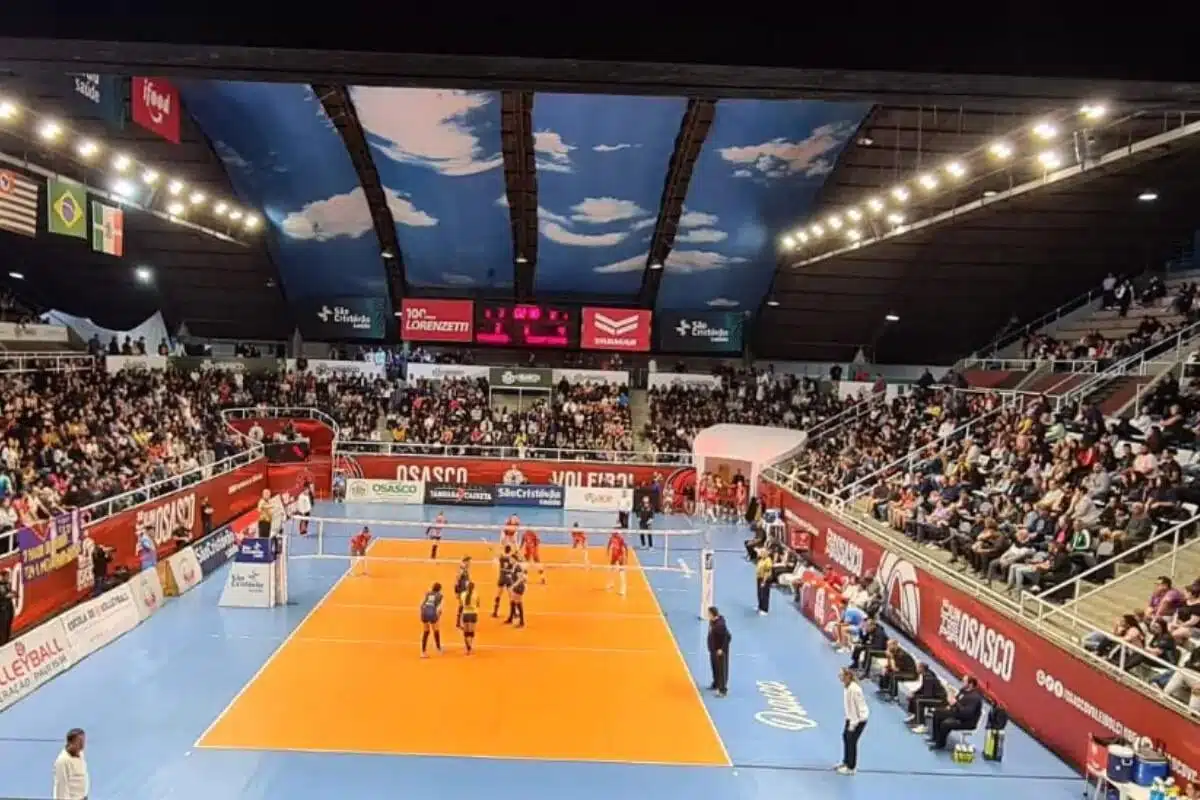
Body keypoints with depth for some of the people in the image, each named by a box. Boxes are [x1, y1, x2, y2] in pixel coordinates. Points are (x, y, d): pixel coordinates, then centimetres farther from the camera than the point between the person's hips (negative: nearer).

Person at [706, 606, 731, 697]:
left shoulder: (720, 624, -30)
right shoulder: (712, 621, -3)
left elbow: (728, 637, -25)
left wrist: (722, 649, -21)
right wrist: (711, 647, 15)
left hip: (720, 650, -9)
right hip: (713, 649, 9)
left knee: (721, 669, 0)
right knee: (714, 667, 23)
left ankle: (723, 690, 7)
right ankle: (716, 684, 40)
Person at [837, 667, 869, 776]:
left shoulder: (854, 689, -28)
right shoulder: (846, 687, -1)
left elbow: (857, 707, -24)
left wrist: (853, 724, -20)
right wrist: (848, 718, 10)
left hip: (859, 719, -9)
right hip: (851, 717, 9)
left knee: (852, 741, 0)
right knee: (845, 736, 18)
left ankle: (851, 768, 15)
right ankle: (846, 762, 37)